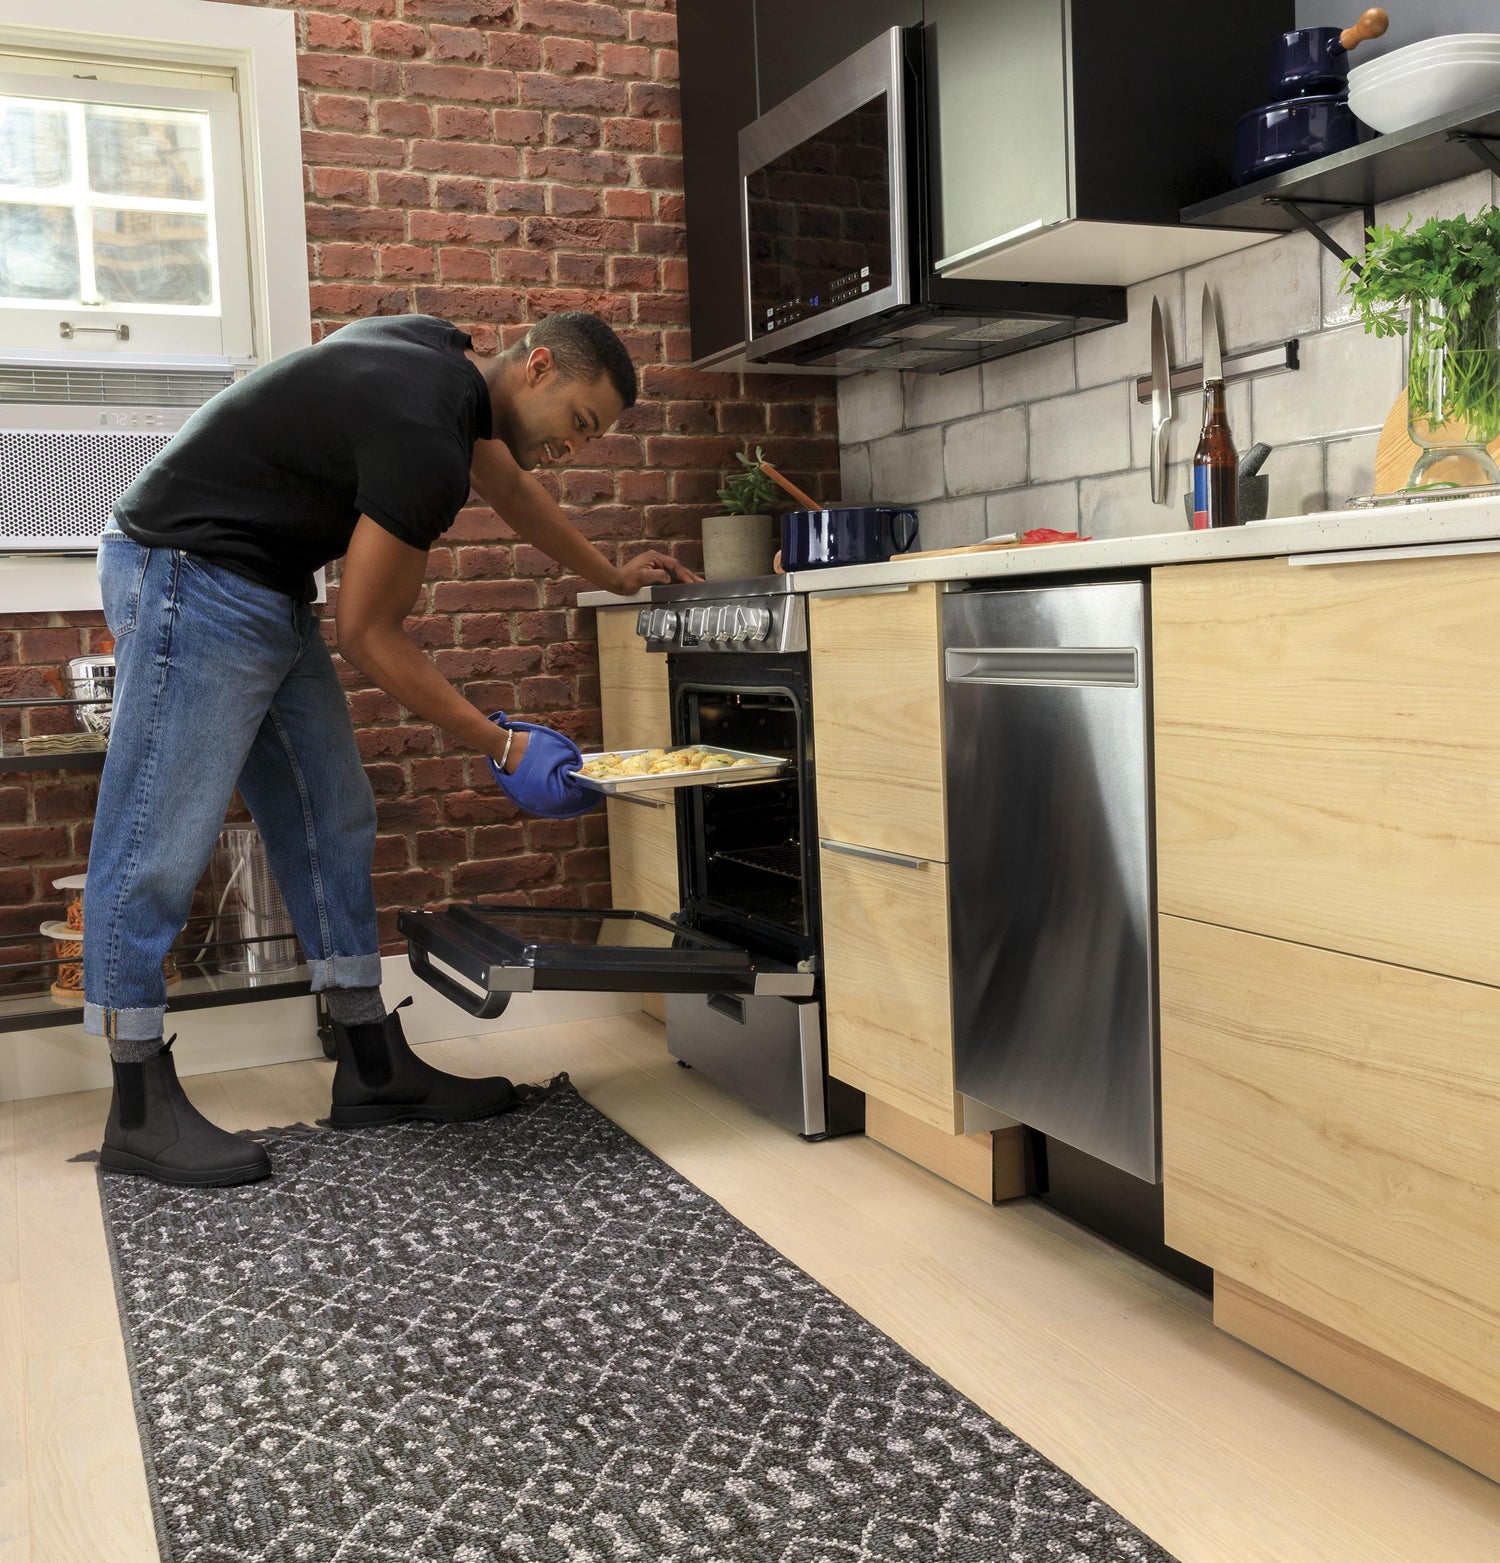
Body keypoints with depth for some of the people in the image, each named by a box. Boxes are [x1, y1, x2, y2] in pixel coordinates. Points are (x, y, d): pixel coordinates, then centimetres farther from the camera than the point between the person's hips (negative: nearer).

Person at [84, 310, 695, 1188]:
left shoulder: (447, 358, 6)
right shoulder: (427, 438, -24)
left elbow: (513, 492, 25)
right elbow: (369, 637, -18)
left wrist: (615, 577, 34)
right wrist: (505, 749, -14)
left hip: (268, 591, 11)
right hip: (190, 579, -11)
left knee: (331, 826, 8)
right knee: (161, 843, -6)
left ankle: (376, 1068, 14)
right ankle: (141, 1110, 3)